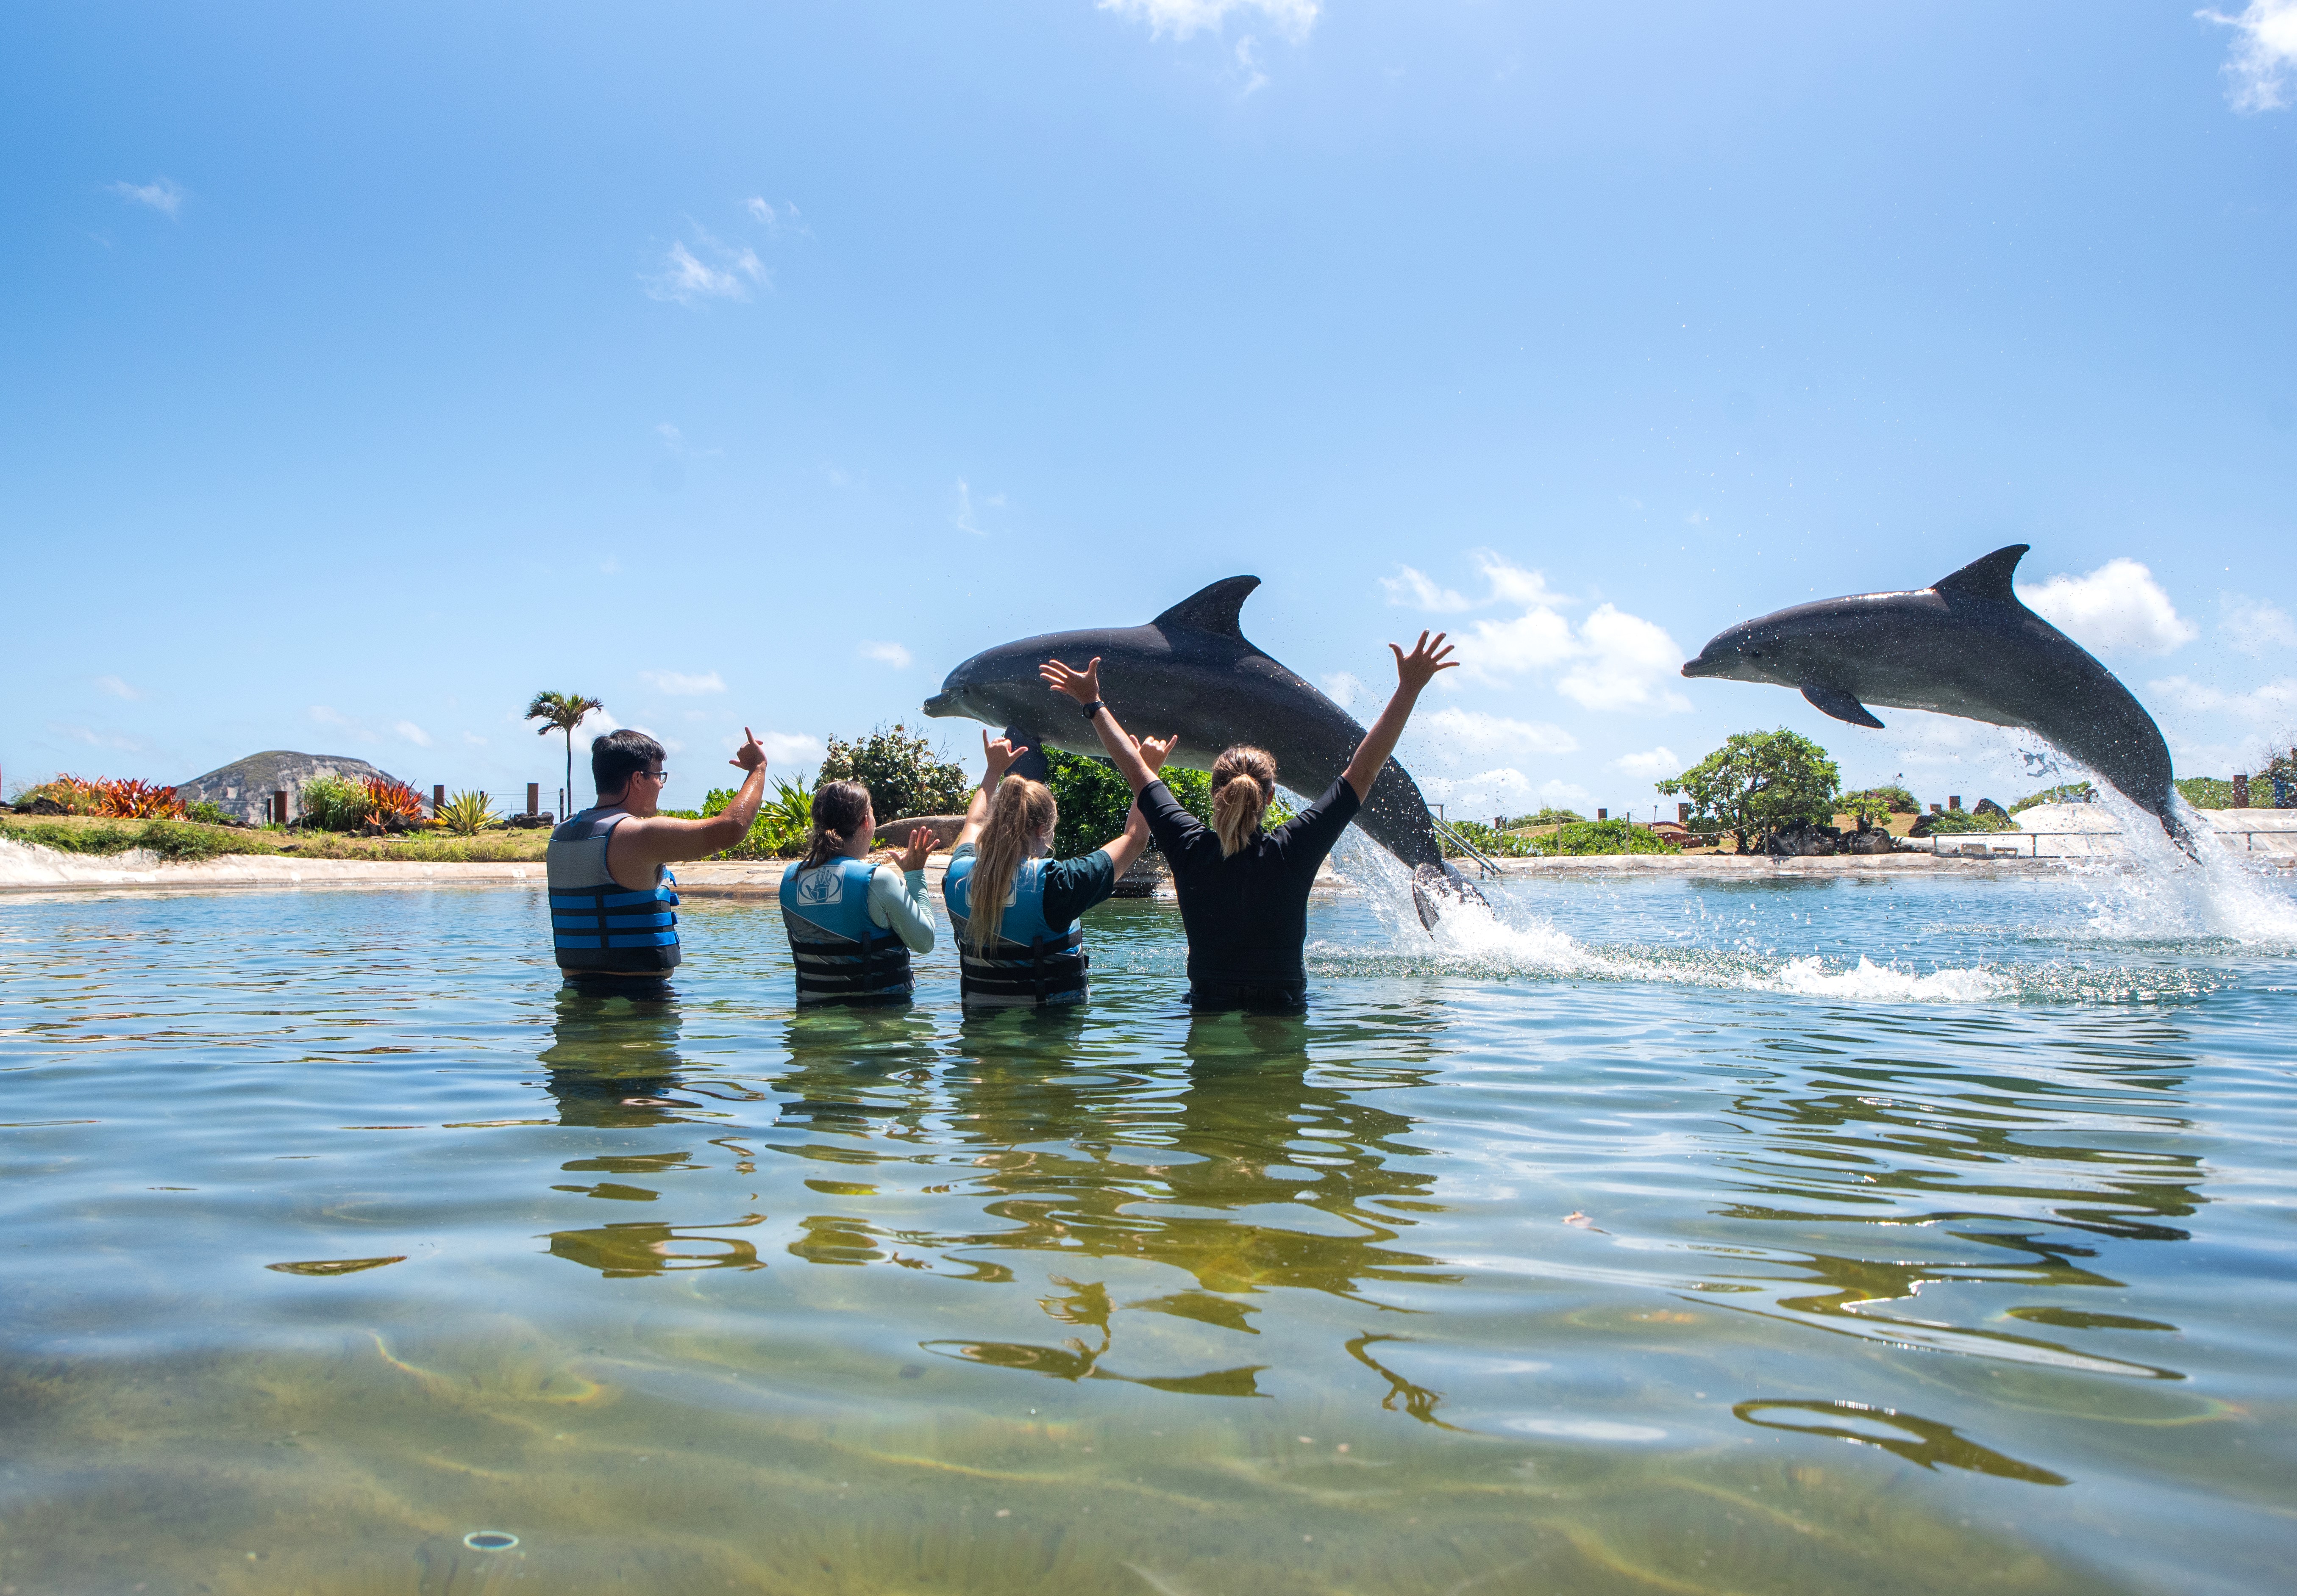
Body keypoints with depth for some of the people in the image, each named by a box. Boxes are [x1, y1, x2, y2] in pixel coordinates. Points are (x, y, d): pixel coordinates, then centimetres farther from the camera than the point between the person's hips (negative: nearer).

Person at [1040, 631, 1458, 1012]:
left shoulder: (1190, 848, -11)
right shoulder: (1292, 851, -16)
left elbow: (1137, 772, 2)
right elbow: (1363, 771, -12)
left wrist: (1093, 704, 14)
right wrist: (1409, 689, -9)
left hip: (1207, 1010, 2)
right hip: (1283, 1013, -2)